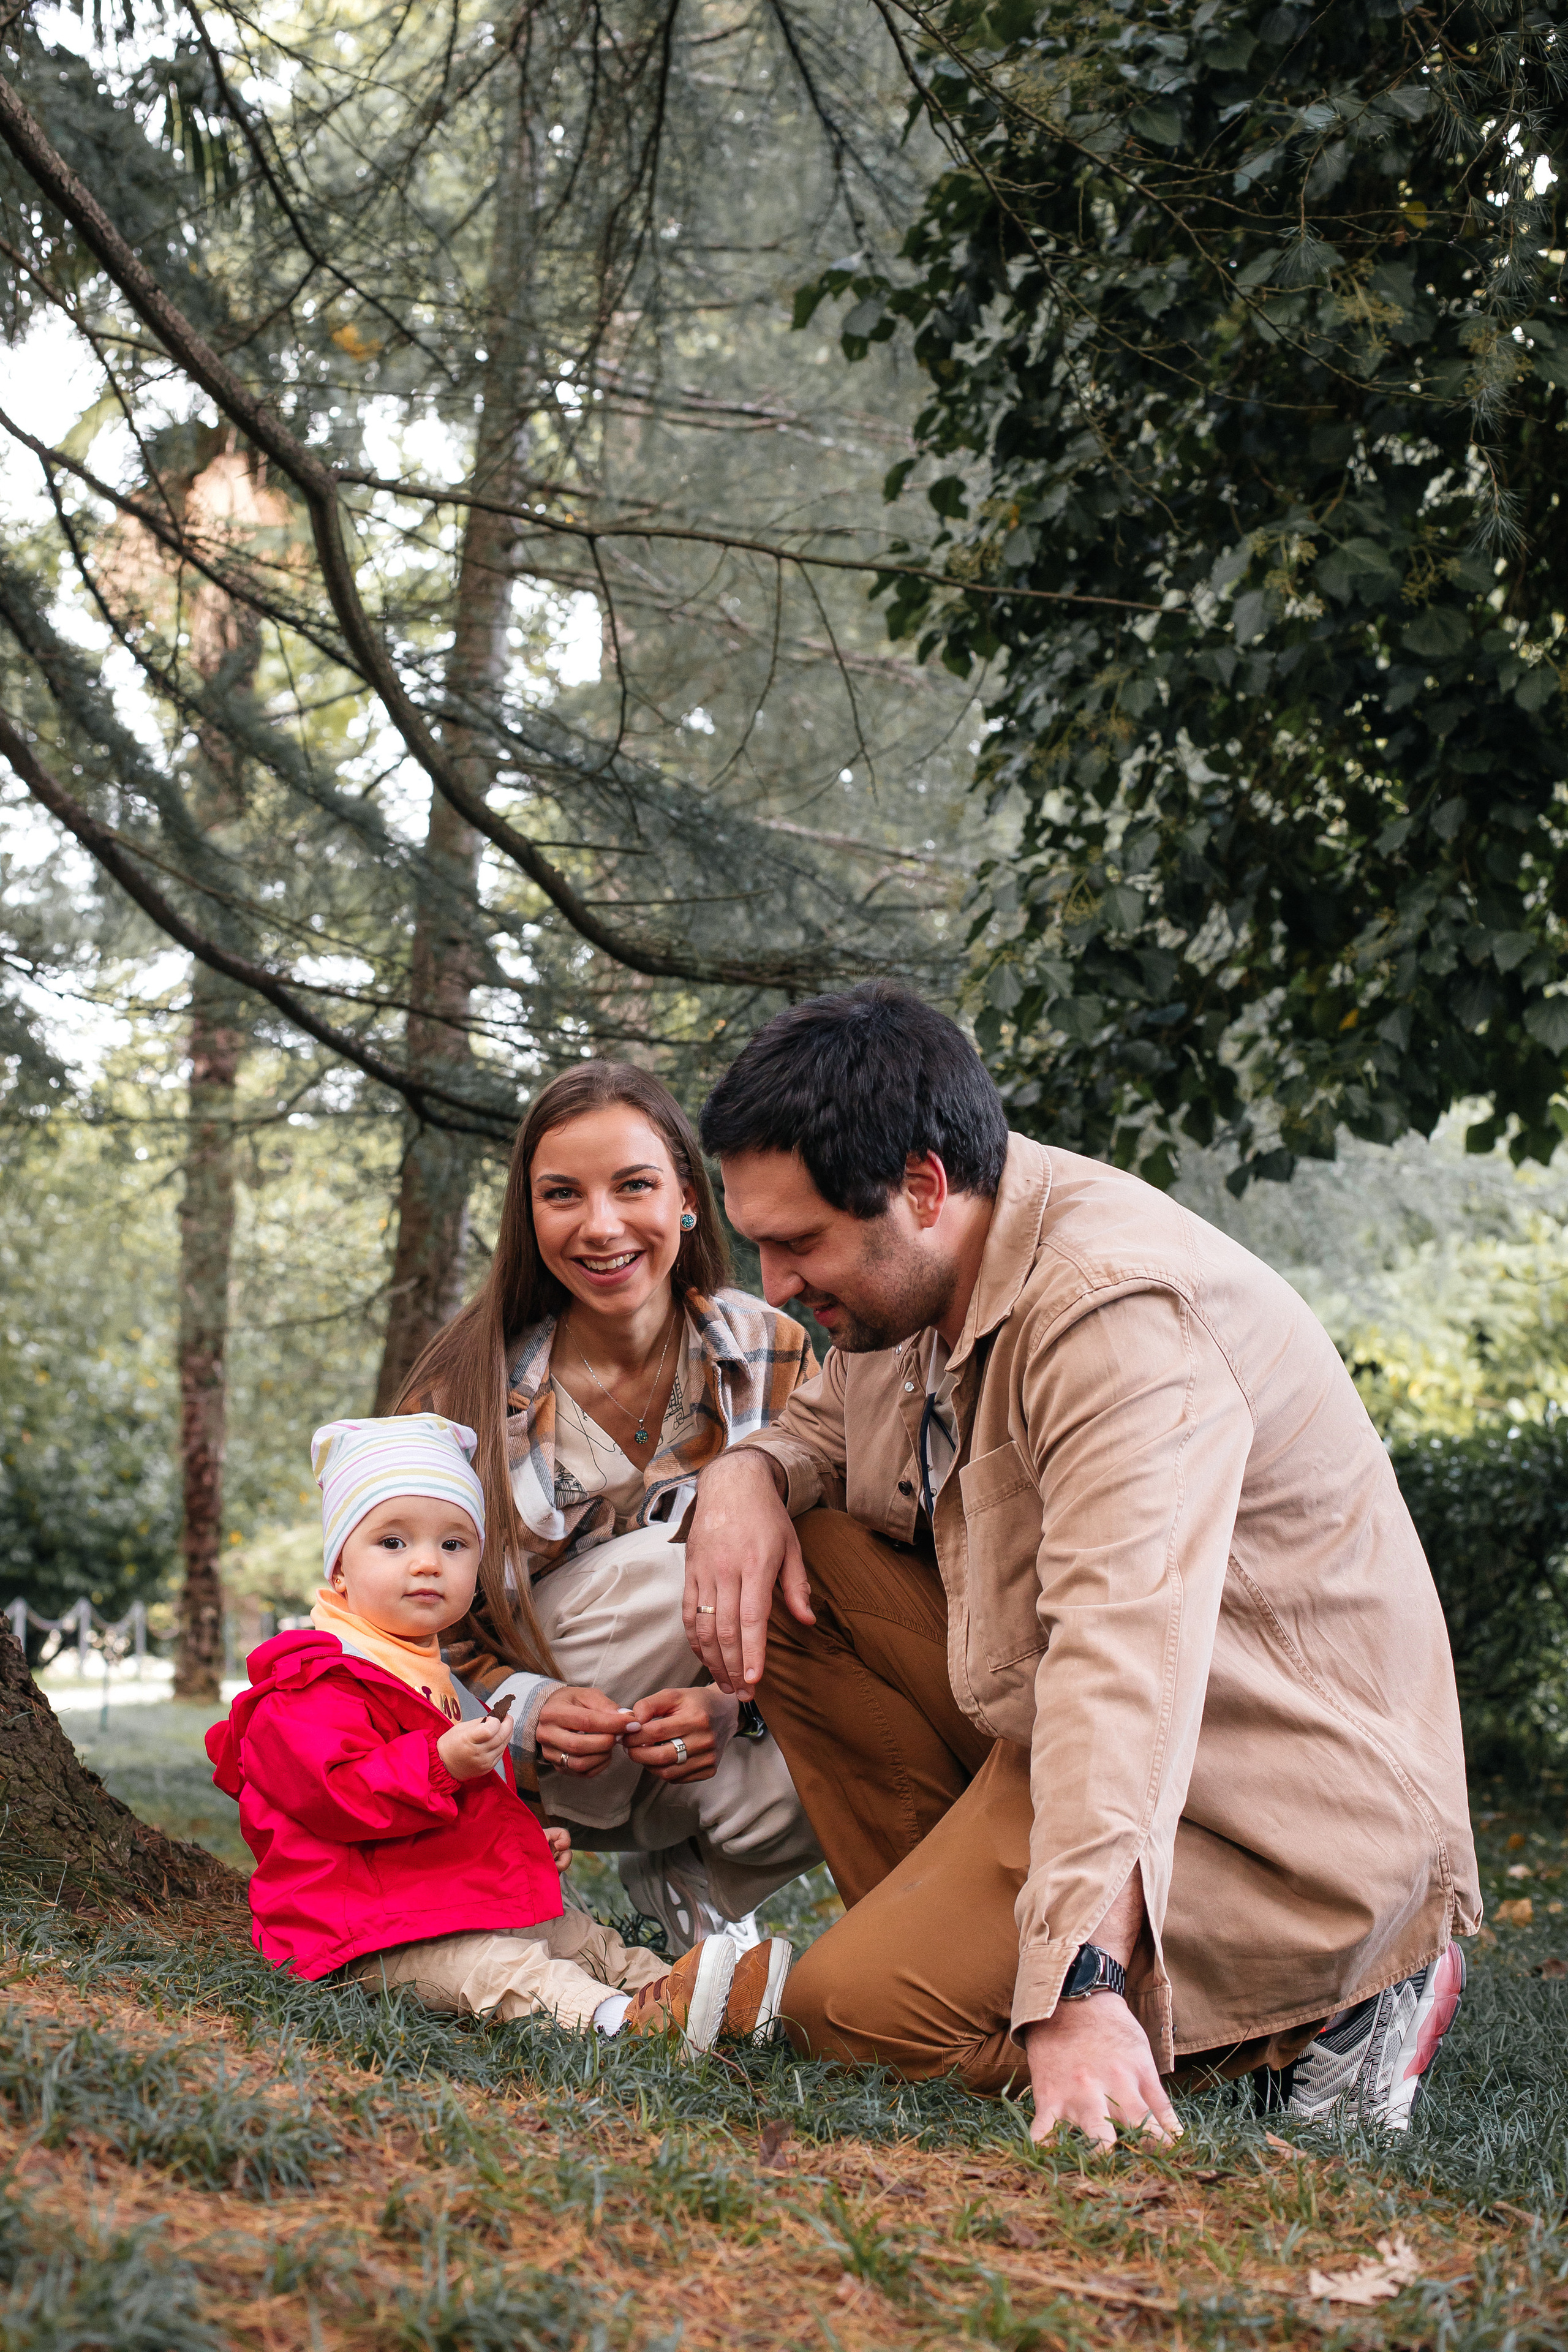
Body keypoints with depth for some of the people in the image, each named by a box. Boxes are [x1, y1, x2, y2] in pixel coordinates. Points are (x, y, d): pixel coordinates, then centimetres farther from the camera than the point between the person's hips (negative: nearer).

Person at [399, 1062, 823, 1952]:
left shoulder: (774, 1354, -8)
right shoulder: (467, 1391, -13)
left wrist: (733, 1705, -26)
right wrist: (529, 1712, -27)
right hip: (539, 1770, -2)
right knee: (659, 1565, -32)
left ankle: (690, 1878, 1)